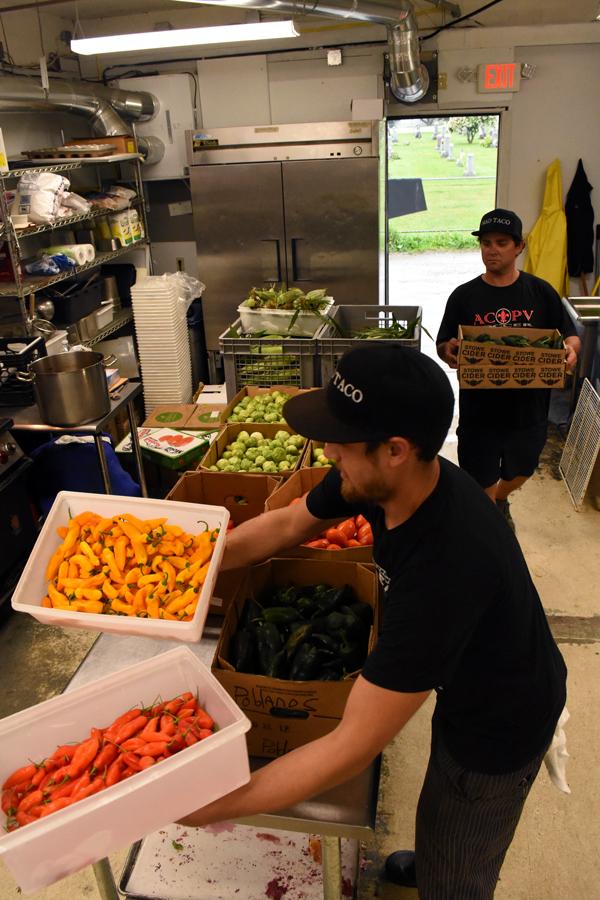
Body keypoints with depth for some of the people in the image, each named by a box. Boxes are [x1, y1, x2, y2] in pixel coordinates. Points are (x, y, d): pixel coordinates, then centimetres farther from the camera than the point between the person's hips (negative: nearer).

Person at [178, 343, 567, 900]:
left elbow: (353, 748, -39)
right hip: (461, 686, 8)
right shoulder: (381, 478, -20)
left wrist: (214, 806, -32)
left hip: (501, 730, -7)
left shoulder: (443, 568, -45)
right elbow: (287, 525, -2)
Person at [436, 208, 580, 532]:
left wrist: (570, 349, -20)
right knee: (481, 486, 6)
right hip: (479, 411, -2)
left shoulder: (541, 292, 0)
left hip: (530, 408, 3)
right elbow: (443, 346, 0)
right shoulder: (463, 296, -3)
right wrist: (449, 351, -24)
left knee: (520, 471, 26)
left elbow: (570, 336, 4)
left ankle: (501, 500, 59)